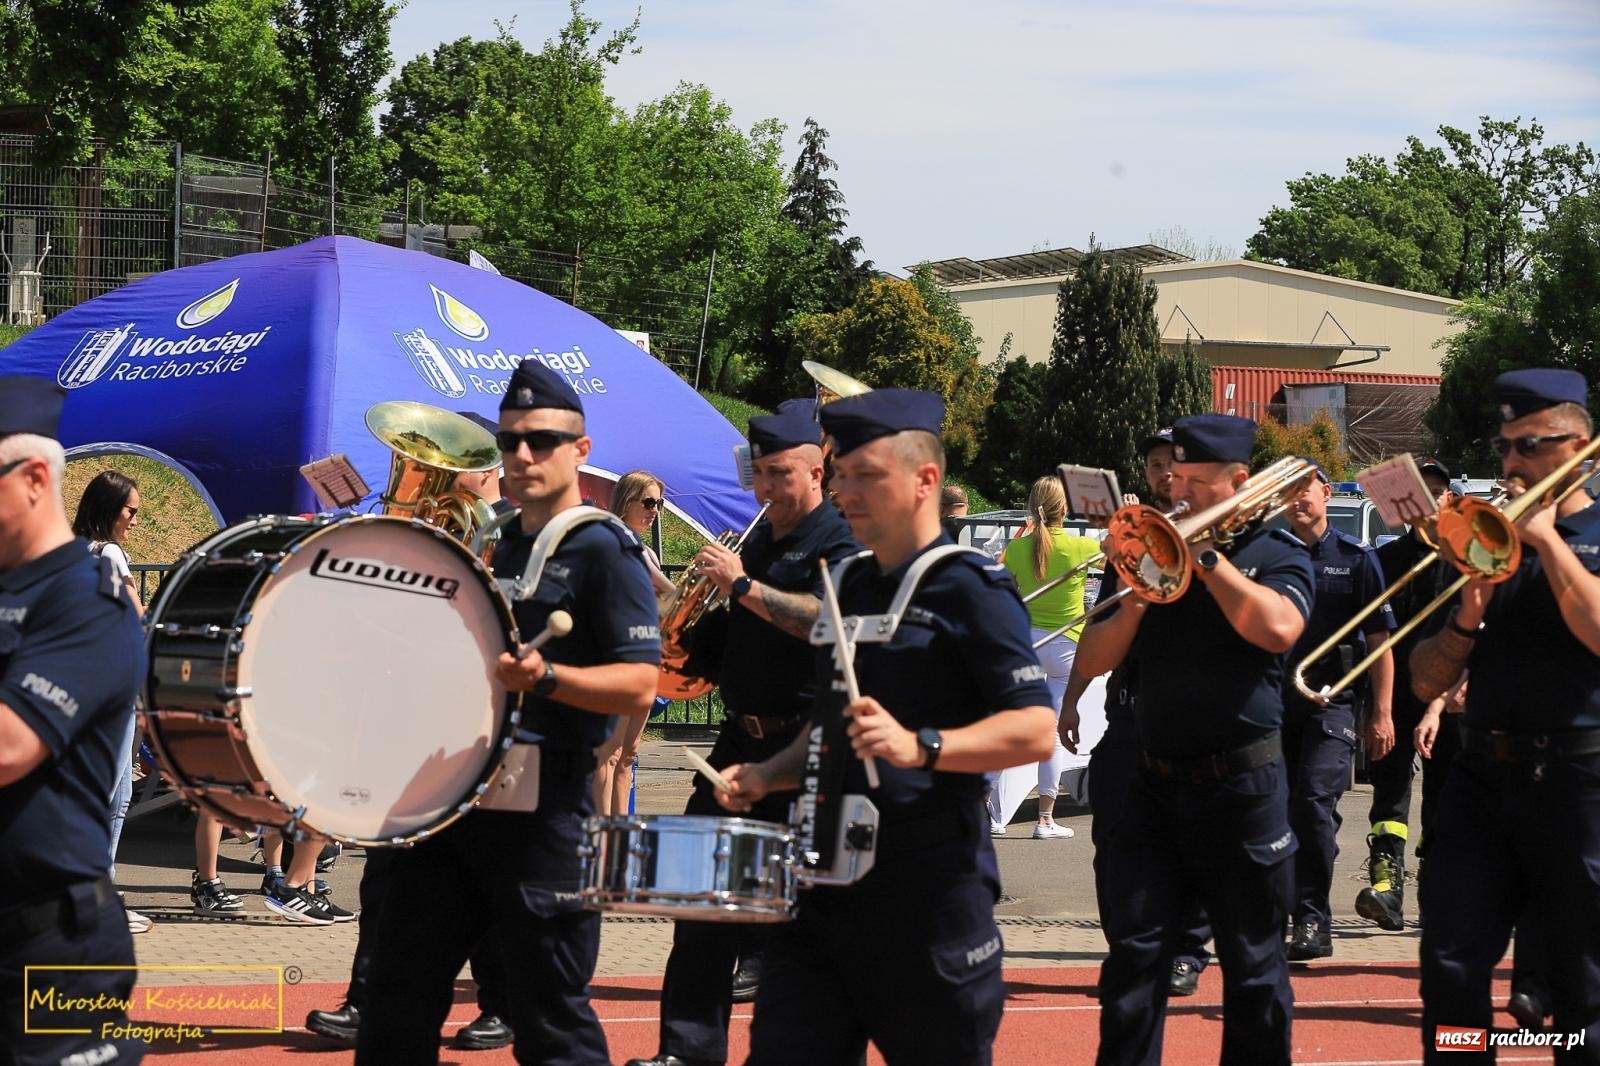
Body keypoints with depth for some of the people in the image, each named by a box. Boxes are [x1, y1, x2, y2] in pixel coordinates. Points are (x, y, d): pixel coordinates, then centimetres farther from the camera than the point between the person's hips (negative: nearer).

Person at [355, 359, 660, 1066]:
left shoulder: (604, 550, -8)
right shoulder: (499, 546, 16)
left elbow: (639, 684, -17)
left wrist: (544, 677, -31)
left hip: (544, 818, -8)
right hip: (458, 794, 8)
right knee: (399, 995, 10)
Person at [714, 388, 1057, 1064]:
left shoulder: (970, 589, -8)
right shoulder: (849, 585, 15)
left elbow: (1035, 730, -16)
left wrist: (919, 747, -30)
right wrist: (768, 776, 8)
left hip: (929, 887, -7)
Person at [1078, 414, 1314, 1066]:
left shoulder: (1277, 554, 1)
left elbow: (1278, 629, -22)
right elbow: (1092, 662, 5)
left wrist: (1205, 557, -17)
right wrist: (1136, 596, -11)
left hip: (1241, 785, -3)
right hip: (1152, 785, 3)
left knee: (1254, 963, 5)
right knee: (1133, 956, 0)